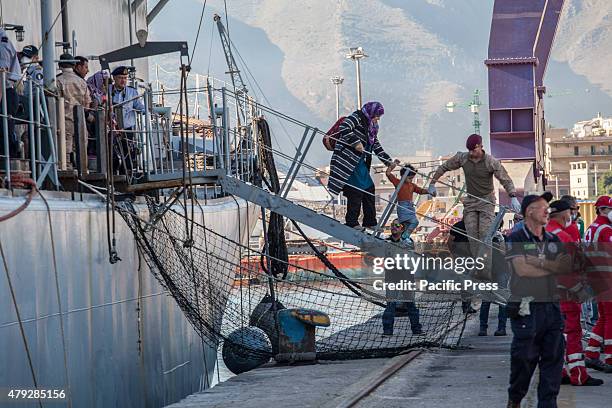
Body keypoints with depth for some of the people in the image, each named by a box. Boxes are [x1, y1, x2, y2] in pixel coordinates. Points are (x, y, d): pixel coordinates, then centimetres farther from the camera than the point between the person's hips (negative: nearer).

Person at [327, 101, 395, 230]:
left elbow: (377, 147, 24)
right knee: (356, 190, -13)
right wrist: (356, 142, -29)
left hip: (360, 163, 9)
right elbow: (343, 129, -22)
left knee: (369, 189, 9)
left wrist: (389, 162, 17)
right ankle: (352, 222, -8)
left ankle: (370, 222, 18)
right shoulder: (356, 118, -6)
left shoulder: (371, 128, 21)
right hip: (348, 161, -9)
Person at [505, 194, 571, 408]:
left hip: (552, 306, 5)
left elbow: (567, 266, 2)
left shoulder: (553, 240, 16)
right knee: (524, 358, 0)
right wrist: (553, 267, -4)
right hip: (526, 308, -5)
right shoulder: (515, 239, -2)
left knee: (553, 357, 3)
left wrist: (539, 262, -11)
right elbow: (522, 269, -15)